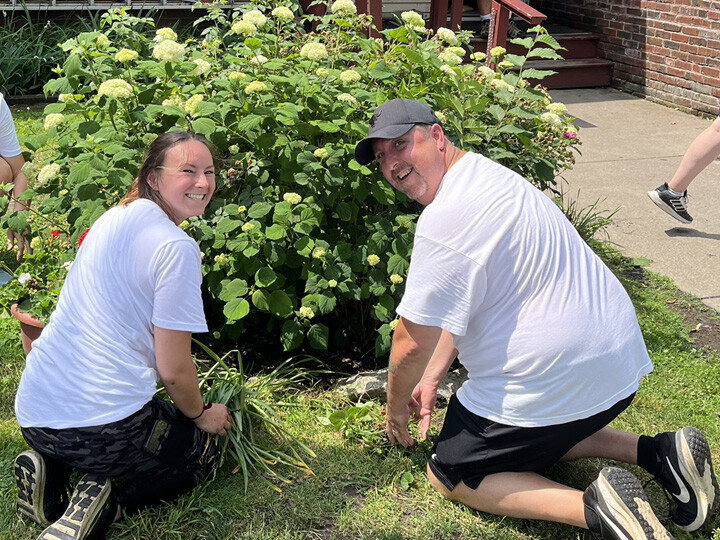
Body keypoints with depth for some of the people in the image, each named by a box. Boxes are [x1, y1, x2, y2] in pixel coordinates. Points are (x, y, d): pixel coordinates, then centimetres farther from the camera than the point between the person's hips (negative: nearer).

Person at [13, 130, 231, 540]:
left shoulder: (114, 218, 10)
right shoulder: (176, 248, -15)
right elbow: (173, 369, -14)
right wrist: (201, 414, 9)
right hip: (101, 425, -7)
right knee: (203, 449, 21)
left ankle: (50, 469, 11)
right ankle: (108, 499, -5)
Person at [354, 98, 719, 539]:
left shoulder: (446, 217, -23)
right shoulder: (486, 177, 11)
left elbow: (414, 342, -17)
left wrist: (396, 409, 1)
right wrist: (431, 379, 17)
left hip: (558, 381, -10)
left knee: (448, 475, 9)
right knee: (537, 433, 35)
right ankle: (658, 452, 17)